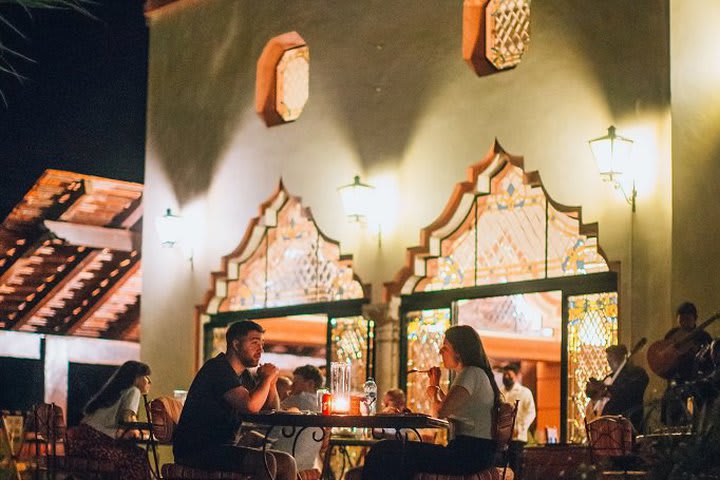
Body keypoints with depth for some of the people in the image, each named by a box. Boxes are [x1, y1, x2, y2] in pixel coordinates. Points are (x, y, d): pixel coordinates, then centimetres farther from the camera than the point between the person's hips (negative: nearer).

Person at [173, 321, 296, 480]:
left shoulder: (244, 376, 16)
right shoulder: (217, 368, -14)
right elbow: (251, 406, -28)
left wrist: (271, 381, 1)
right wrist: (267, 378, -10)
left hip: (223, 448, 10)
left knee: (286, 462, -2)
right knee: (265, 461, -28)